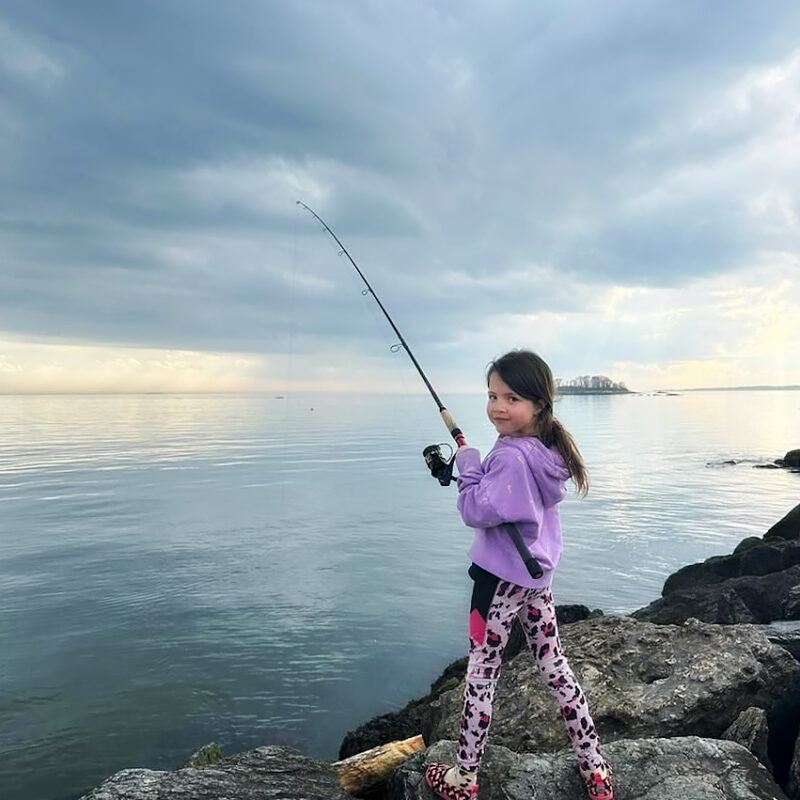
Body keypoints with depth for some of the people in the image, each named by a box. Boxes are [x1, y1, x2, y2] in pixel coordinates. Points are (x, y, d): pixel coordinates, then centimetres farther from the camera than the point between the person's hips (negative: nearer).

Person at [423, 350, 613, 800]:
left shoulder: (511, 456, -26)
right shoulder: (549, 450, 2)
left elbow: (477, 512, -22)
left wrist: (468, 463, -12)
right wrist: (468, 470, 3)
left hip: (501, 578, -8)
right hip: (539, 575, 8)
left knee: (481, 675, 7)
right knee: (555, 667, 19)